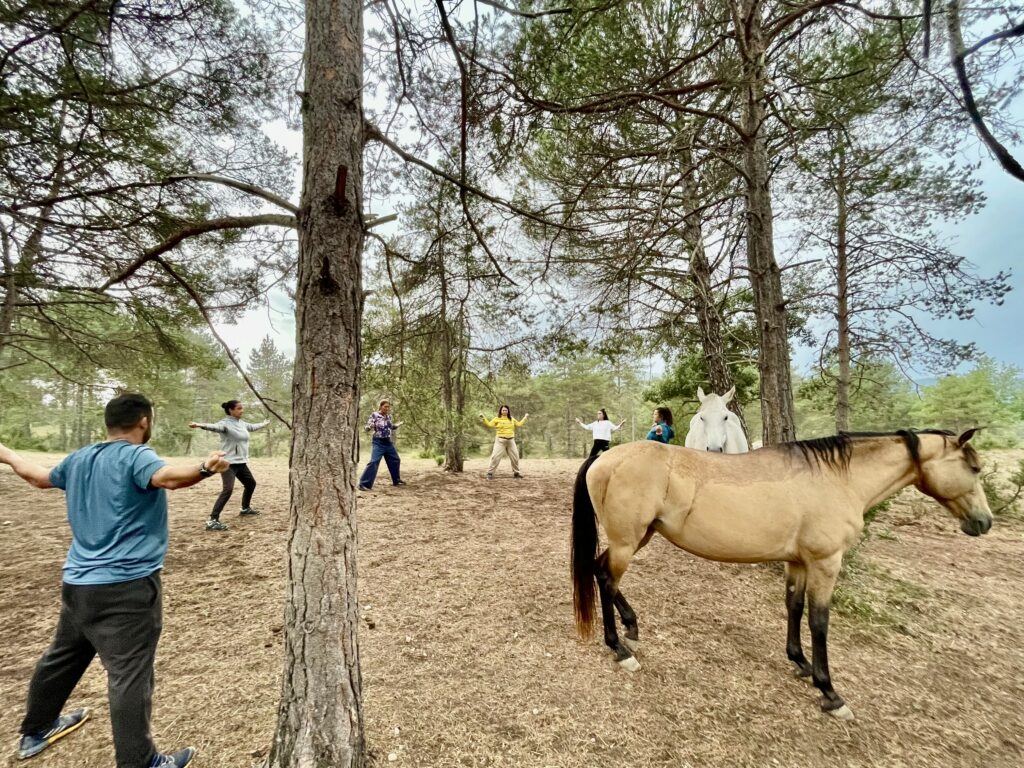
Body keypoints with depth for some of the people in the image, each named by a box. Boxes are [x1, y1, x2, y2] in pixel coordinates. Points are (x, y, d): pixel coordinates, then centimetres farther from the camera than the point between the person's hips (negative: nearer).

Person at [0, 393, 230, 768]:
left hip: (77, 582, 9)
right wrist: (205, 468, -57)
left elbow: (40, 477, 30)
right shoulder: (134, 456, -16)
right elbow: (165, 476, -39)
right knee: (130, 675, -3)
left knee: (63, 656, 28)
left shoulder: (78, 459, 9)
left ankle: (36, 730, 49)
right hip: (126, 586, -9)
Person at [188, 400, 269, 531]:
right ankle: (212, 520, -18)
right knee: (228, 489, -21)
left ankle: (245, 509, 45)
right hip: (229, 463, -9)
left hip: (241, 462, 9)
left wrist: (264, 424, 50)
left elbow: (252, 427, 31)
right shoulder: (225, 423, -16)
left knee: (251, 483, 23)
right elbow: (214, 427, -38)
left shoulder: (242, 423, 9)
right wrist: (200, 425, -60)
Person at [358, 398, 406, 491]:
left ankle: (396, 480, 34)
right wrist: (370, 427, -33)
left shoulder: (388, 416, 6)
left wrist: (397, 425, 4)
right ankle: (364, 484, -13)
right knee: (374, 462, -17)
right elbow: (367, 428, -12)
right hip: (378, 442, -7)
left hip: (388, 442, 7)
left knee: (395, 460, 16)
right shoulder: (374, 415, -11)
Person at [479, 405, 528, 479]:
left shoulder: (511, 419, 13)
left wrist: (525, 417, 24)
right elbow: (489, 424, -7)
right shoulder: (497, 419, 0)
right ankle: (490, 473, -5)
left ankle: (516, 473, 25)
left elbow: (519, 424, 21)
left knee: (515, 457, 9)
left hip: (511, 440, 4)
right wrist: (484, 418, -17)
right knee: (495, 457, -13)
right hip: (500, 440, -4)